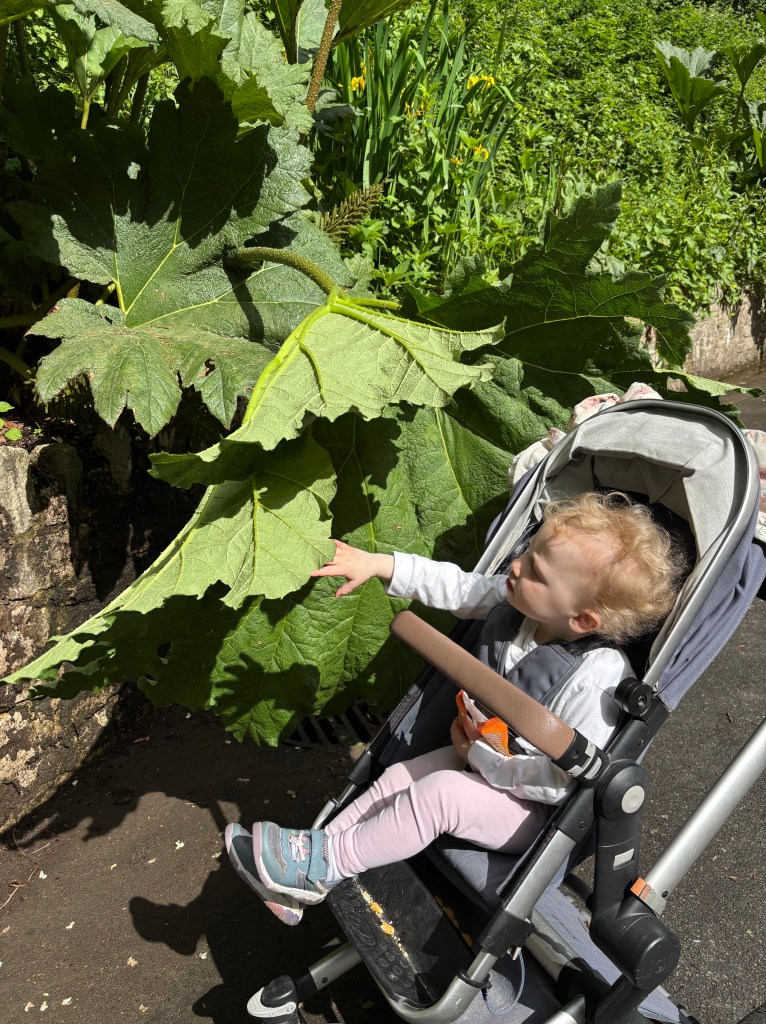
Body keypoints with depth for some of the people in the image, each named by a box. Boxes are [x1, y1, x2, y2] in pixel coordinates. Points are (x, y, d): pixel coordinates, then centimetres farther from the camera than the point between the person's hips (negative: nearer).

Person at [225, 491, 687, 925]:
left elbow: (566, 781, -30)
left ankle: (324, 863, -10)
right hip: (483, 753, 8)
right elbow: (457, 587, -1)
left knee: (437, 794, -25)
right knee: (397, 778, 1)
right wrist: (377, 564, -5)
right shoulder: (517, 599, -14)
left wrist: (484, 760, -21)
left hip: (538, 810, -8)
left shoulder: (596, 679, -35)